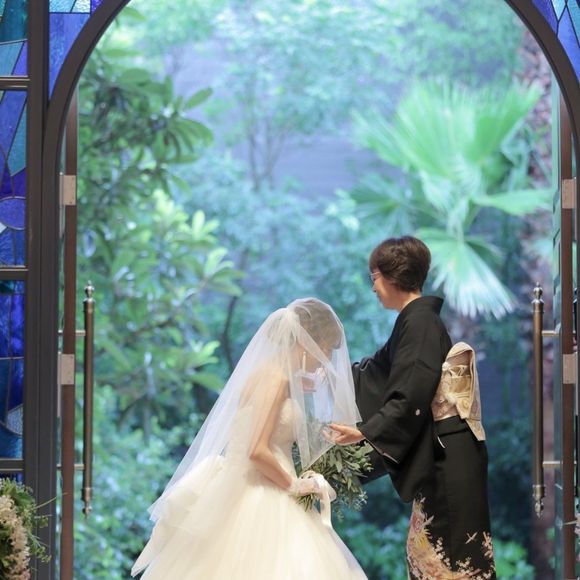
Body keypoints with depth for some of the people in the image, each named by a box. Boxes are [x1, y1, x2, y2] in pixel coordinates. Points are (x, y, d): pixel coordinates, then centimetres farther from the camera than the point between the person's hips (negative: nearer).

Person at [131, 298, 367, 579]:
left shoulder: (277, 374, 13)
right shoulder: (276, 377, -14)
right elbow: (258, 451, -20)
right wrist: (295, 485, -9)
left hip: (268, 500, 9)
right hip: (257, 504, -9)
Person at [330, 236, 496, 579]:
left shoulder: (420, 322, -14)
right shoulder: (414, 320, 14)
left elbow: (411, 396, -21)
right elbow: (378, 373, 28)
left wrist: (364, 433, -19)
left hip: (448, 457, -10)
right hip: (438, 457, 10)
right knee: (427, 551, 12)